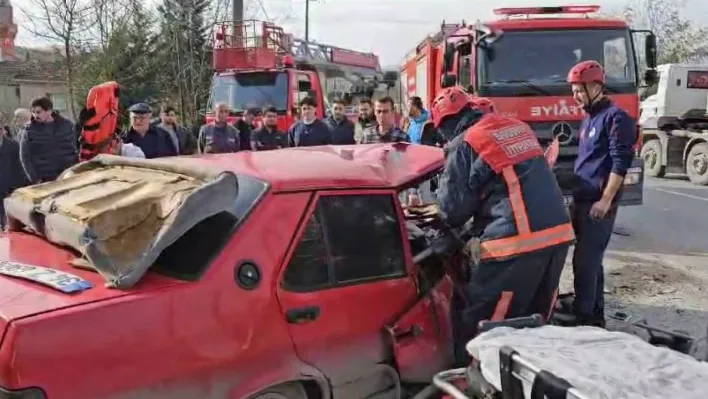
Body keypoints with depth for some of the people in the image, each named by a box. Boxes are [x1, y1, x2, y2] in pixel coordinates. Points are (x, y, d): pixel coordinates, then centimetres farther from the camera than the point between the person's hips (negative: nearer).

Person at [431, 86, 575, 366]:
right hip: (559, 234, 8)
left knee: (478, 327, 3)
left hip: (517, 243, -8)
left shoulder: (465, 144, -4)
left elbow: (453, 208, -2)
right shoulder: (518, 127, 18)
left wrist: (446, 217, 20)